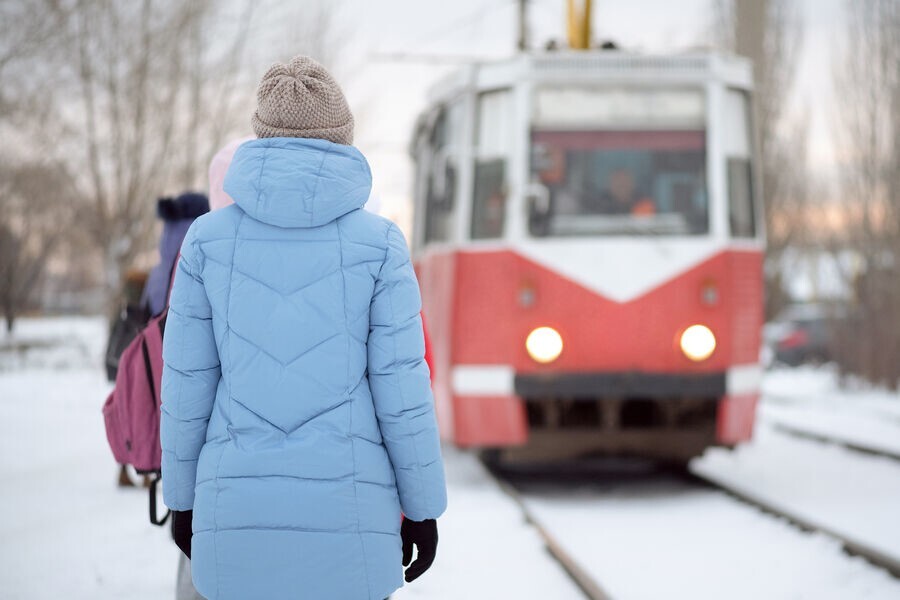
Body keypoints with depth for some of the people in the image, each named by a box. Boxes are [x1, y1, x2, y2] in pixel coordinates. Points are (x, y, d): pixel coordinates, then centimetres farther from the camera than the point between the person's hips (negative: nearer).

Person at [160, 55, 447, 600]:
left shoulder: (209, 238, 0)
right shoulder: (378, 243, -4)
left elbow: (187, 382, 2)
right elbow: (401, 386, -5)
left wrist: (183, 496, 14)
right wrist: (423, 507, 5)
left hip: (238, 509, 2)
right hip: (347, 511, -1)